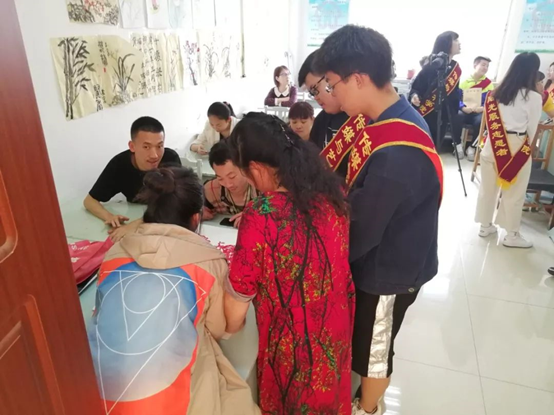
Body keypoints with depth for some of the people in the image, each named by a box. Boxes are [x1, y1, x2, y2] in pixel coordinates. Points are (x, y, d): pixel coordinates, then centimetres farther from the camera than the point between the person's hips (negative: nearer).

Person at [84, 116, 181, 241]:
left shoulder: (171, 159, -26)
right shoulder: (119, 164, -19)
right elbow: (89, 201, -8)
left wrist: (136, 225, -45)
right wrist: (109, 216, -30)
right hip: (134, 218, 1)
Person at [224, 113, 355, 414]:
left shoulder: (260, 218, -31)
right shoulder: (331, 191, -11)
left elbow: (238, 295, -18)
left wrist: (229, 330, 4)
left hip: (294, 341, -5)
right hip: (336, 327, 5)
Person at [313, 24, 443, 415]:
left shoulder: (396, 155, -36)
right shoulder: (393, 117, -4)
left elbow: (360, 233, -26)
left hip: (387, 271, -9)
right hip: (376, 258, 9)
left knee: (372, 349, 18)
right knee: (357, 339, 29)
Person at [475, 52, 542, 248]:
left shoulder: (496, 92, 3)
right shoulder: (534, 97, -9)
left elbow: (491, 121, 5)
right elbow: (531, 130, -1)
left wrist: (498, 138, 14)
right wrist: (526, 147, 14)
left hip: (493, 144, 5)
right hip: (517, 148, -4)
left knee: (488, 188, 14)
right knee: (514, 195, 8)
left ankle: (485, 226, 28)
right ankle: (512, 235, 20)